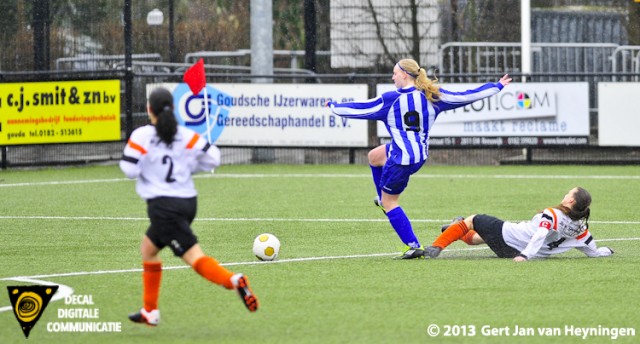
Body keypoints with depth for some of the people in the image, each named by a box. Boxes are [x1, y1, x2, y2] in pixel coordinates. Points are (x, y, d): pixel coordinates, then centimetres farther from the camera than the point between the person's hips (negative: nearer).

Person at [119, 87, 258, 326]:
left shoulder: (142, 136, -10)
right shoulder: (186, 136, 2)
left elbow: (129, 169, -13)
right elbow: (213, 158, 0)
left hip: (163, 206, -7)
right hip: (188, 201, 7)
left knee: (194, 257, -12)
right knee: (148, 249, 23)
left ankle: (233, 280, -36)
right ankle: (150, 311, 27)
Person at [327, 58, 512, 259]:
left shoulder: (391, 100, -13)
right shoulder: (432, 96, -1)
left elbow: (359, 109, -5)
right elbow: (466, 97, 3)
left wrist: (334, 107, 12)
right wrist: (497, 86, 14)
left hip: (401, 159, -7)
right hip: (421, 156, 7)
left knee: (389, 202, 6)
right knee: (374, 156, 29)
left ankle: (413, 246, 1)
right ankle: (384, 200, 39)